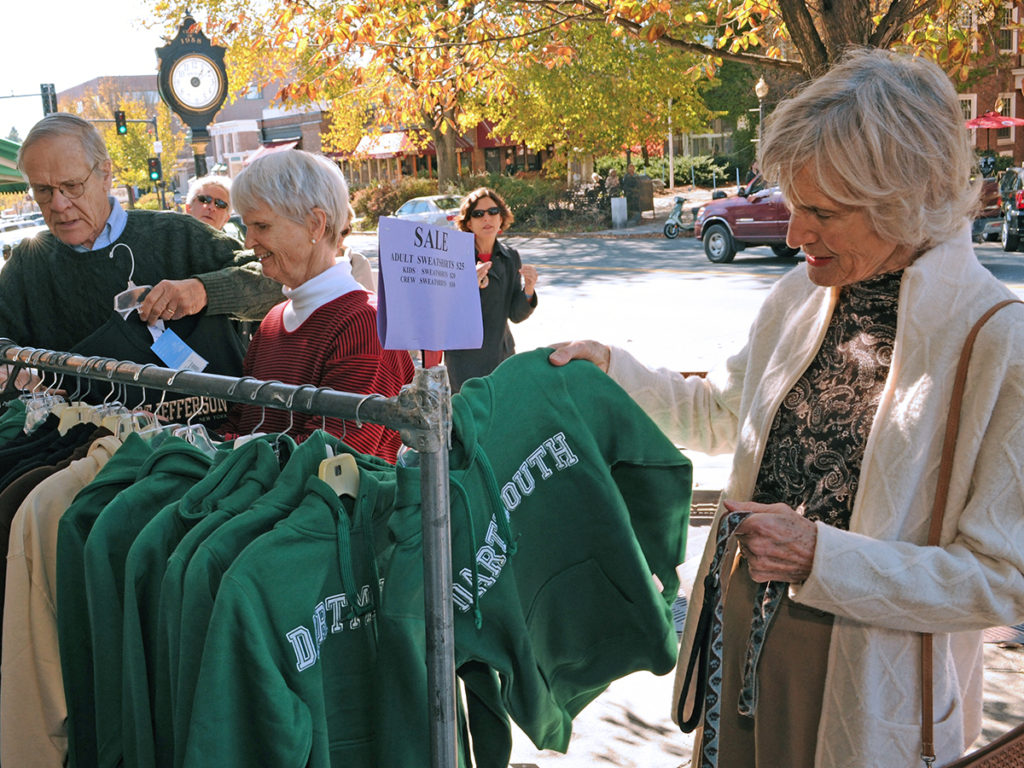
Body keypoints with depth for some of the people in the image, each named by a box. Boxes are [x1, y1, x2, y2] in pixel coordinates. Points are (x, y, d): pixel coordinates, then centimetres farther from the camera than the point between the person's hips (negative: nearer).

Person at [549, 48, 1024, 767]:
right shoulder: (802, 296, -1)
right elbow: (717, 412, 14)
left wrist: (822, 557, -27)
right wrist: (612, 368, 0)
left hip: (864, 682, -5)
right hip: (741, 626, 6)